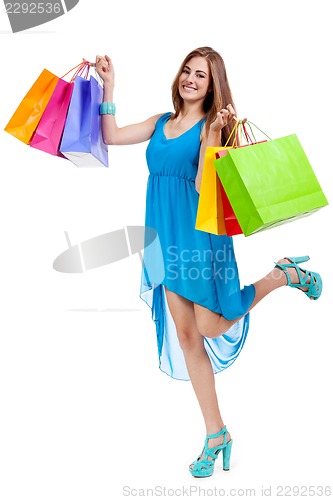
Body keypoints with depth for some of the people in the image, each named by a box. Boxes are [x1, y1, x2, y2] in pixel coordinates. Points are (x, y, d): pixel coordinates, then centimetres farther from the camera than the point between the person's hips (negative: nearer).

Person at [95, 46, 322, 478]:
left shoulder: (212, 126, -7)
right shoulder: (161, 123, 11)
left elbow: (203, 185, -18)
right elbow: (111, 136, 6)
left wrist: (213, 132, -25)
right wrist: (108, 84, 5)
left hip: (200, 234, -6)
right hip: (167, 236, 6)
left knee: (211, 327, -2)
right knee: (185, 335, 5)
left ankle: (285, 276, 19)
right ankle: (216, 435, 15)